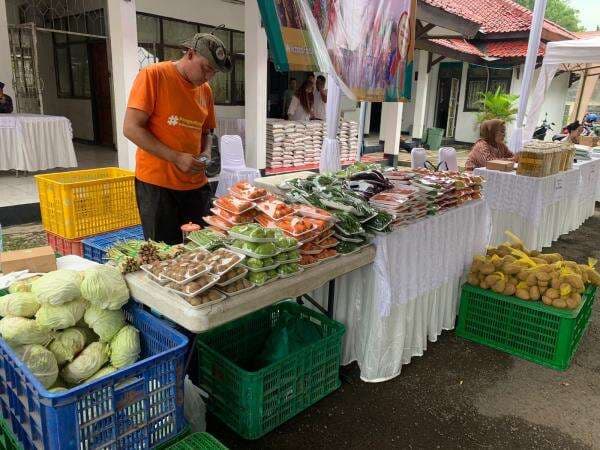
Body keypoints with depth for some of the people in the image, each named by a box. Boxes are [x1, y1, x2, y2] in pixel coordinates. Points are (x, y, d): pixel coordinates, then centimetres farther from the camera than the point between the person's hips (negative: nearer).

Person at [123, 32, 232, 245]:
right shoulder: (153, 75, -7)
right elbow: (131, 128, -12)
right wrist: (177, 158, -18)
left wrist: (206, 153, 0)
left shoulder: (206, 90, 10)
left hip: (196, 184, 6)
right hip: (157, 183, -5)